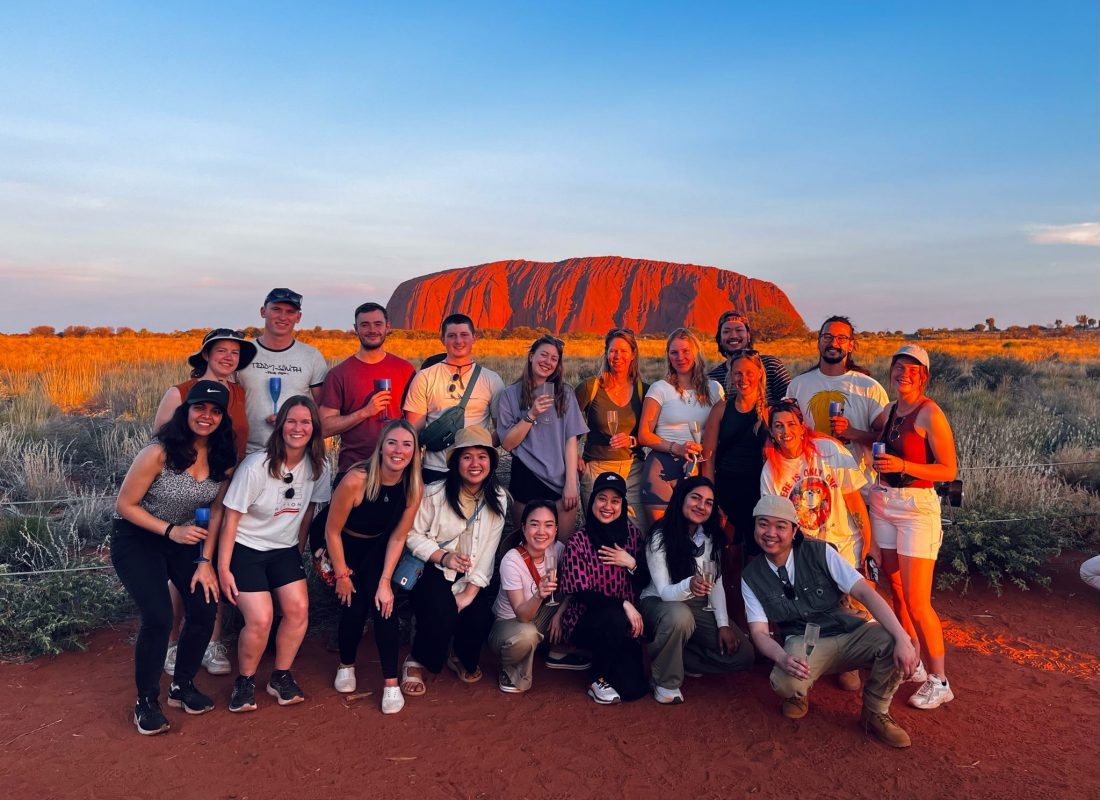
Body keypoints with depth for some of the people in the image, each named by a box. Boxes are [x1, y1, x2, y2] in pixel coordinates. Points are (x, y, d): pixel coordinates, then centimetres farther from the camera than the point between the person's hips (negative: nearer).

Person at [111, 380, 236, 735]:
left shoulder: (222, 459, -8)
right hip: (137, 539, -5)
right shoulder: (159, 453, -25)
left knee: (204, 609, -8)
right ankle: (146, 702, 6)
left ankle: (182, 686, 18)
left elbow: (216, 511, 0)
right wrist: (170, 531, -24)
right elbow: (125, 505, -17)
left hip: (184, 538, 5)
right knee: (158, 618, -18)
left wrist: (205, 562, -4)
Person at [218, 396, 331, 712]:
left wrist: (298, 553, 11)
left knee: (299, 609, -11)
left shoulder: (317, 468, -7)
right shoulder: (256, 466, -21)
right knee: (260, 619, -17)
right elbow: (231, 518, -15)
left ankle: (281, 677, 12)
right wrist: (223, 568, -14)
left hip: (284, 549, 5)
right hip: (246, 549, -4)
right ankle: (245, 682, 10)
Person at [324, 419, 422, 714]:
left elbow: (398, 537, -9)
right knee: (354, 606, -11)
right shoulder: (355, 480, -32)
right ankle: (346, 665, 20)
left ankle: (391, 683, 1)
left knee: (384, 606, -12)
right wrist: (342, 575, -10)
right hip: (343, 546, -2)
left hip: (377, 549, 3)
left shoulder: (414, 488, -20)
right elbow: (332, 530, -19)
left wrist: (385, 581, -11)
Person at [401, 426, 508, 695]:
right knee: (441, 616, -29)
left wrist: (471, 591, -12)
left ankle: (462, 659, 15)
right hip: (434, 570, -3)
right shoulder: (435, 494, -12)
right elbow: (412, 534, -8)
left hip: (473, 576, 3)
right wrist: (443, 556, -23)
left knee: (481, 617, -22)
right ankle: (416, 662, 3)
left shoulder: (498, 499, -3)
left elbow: (488, 549, -4)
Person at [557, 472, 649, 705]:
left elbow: (644, 583, 4)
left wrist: (631, 563, -17)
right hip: (585, 621, -4)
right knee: (615, 617, -36)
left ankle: (600, 655, 22)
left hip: (622, 625, 4)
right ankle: (598, 678, -9)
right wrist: (623, 604, -26)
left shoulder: (631, 533, -1)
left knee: (633, 688, -11)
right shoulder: (578, 542, -13)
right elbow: (581, 593, -15)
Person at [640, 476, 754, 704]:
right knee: (679, 616, -40)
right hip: (659, 603, -5)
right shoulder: (660, 538, -19)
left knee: (742, 654, -10)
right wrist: (688, 586, -46)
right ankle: (665, 682, -17)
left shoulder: (711, 536, -2)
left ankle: (675, 656, 4)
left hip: (700, 607, 6)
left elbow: (716, 584, 0)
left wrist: (723, 624, -11)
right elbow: (665, 592, -24)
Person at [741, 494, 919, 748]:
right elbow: (759, 632, -7)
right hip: (803, 644, -1)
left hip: (848, 633, 1)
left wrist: (903, 639, -28)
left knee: (893, 642, -29)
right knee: (785, 682, -35)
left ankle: (875, 713, -1)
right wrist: (783, 658, -31)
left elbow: (865, 592, -15)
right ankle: (799, 692, 6)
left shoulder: (819, 552, -9)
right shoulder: (751, 577, -4)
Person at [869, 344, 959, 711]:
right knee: (897, 593, 12)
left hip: (918, 507, -7)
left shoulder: (930, 413, -11)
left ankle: (939, 682, 8)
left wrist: (903, 465, -23)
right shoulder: (888, 412, 9)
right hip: (884, 504, 7)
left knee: (917, 602, -5)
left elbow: (949, 470, -11)